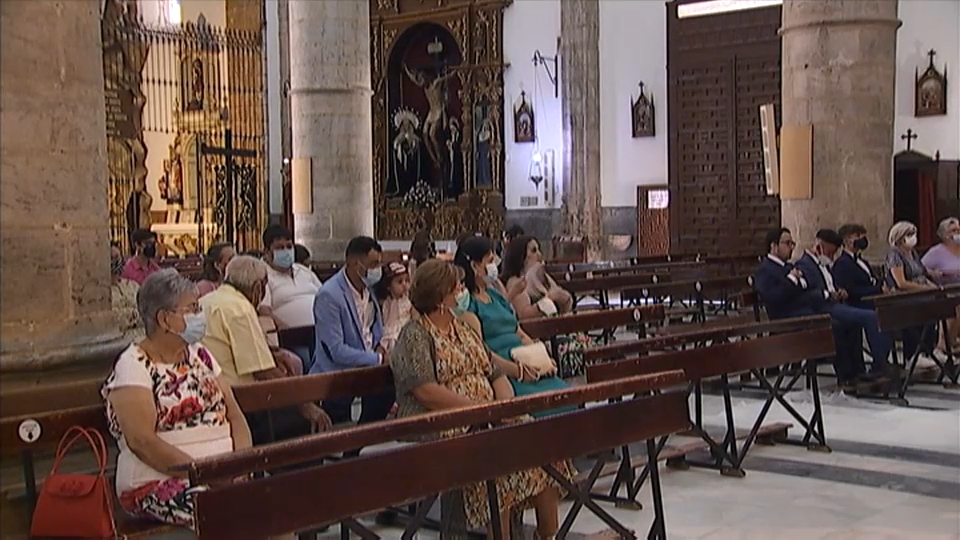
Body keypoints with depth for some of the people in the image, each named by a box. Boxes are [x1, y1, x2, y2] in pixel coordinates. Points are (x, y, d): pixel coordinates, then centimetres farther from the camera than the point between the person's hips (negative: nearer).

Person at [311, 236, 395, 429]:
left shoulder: (367, 287, 5)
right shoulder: (329, 296, -20)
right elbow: (336, 351, -24)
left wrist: (379, 346, 1)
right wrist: (378, 359, -22)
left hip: (366, 366, 7)